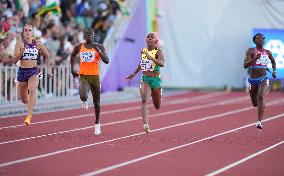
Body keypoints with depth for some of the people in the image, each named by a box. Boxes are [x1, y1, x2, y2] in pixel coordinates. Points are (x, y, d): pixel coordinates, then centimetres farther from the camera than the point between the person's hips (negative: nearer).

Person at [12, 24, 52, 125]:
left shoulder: (38, 43, 1)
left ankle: (29, 116, -33)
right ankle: (29, 100, 52)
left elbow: (47, 56, 16)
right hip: (22, 71, 1)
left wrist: (49, 69, 14)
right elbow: (14, 60, -10)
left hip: (34, 71, -1)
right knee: (24, 100, 12)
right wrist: (21, 52, -27)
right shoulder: (19, 44, -4)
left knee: (32, 90, -31)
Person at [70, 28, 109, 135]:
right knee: (83, 95, -29)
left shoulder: (99, 47, 0)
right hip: (83, 76, -1)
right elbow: (72, 56, 23)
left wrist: (99, 51, -20)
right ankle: (84, 101, 11)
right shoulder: (79, 47, 3)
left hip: (95, 76, 1)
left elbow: (106, 61, -9)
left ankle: (97, 123, 30)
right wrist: (72, 69, 14)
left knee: (96, 101, 11)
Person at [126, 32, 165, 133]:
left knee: (157, 106, 14)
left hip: (156, 80, -2)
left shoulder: (158, 52, -10)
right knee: (144, 100, -21)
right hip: (145, 79, 2)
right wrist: (135, 73, 30)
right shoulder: (143, 51, 5)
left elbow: (162, 64, -30)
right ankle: (145, 124, -29)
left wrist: (151, 58, -43)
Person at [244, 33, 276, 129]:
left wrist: (274, 71, 11)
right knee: (255, 104, 13)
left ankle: (259, 122, -33)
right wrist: (254, 59, -35)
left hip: (263, 79, 0)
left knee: (261, 97, -29)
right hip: (253, 80, 0)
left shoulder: (268, 52, 5)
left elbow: (273, 61, 27)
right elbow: (245, 65, -20)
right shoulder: (251, 51, -7)